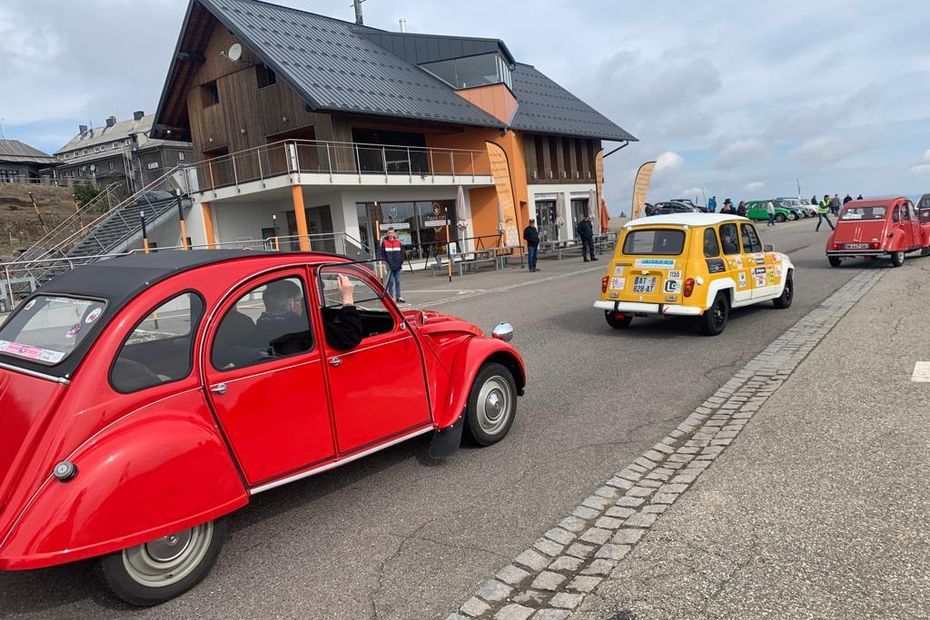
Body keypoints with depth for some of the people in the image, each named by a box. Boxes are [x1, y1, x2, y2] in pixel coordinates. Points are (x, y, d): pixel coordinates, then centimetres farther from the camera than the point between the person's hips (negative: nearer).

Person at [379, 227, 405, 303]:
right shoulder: (384, 242, -2)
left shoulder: (398, 242, 8)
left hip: (397, 266, 3)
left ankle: (398, 297, 15)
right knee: (391, 282, -2)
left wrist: (401, 262, 4)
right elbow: (381, 254, -2)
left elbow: (402, 253, 13)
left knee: (398, 281, 8)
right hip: (389, 266, -3)